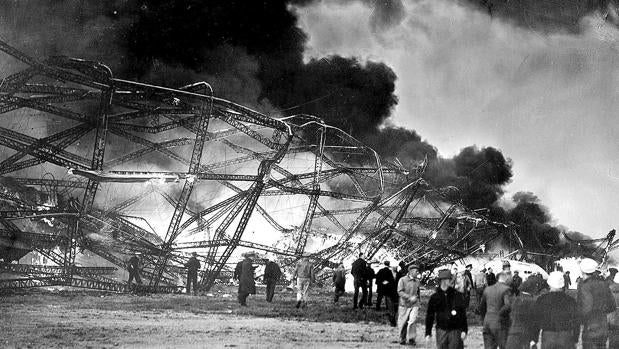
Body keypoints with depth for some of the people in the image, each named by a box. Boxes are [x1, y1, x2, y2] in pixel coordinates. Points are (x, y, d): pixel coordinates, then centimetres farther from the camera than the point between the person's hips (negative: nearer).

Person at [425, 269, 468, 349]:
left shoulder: (457, 295, 1)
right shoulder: (434, 297, 2)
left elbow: (463, 314, 1)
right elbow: (429, 316, 8)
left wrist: (464, 330, -6)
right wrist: (428, 333, 6)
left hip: (456, 330, -1)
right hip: (441, 330, 1)